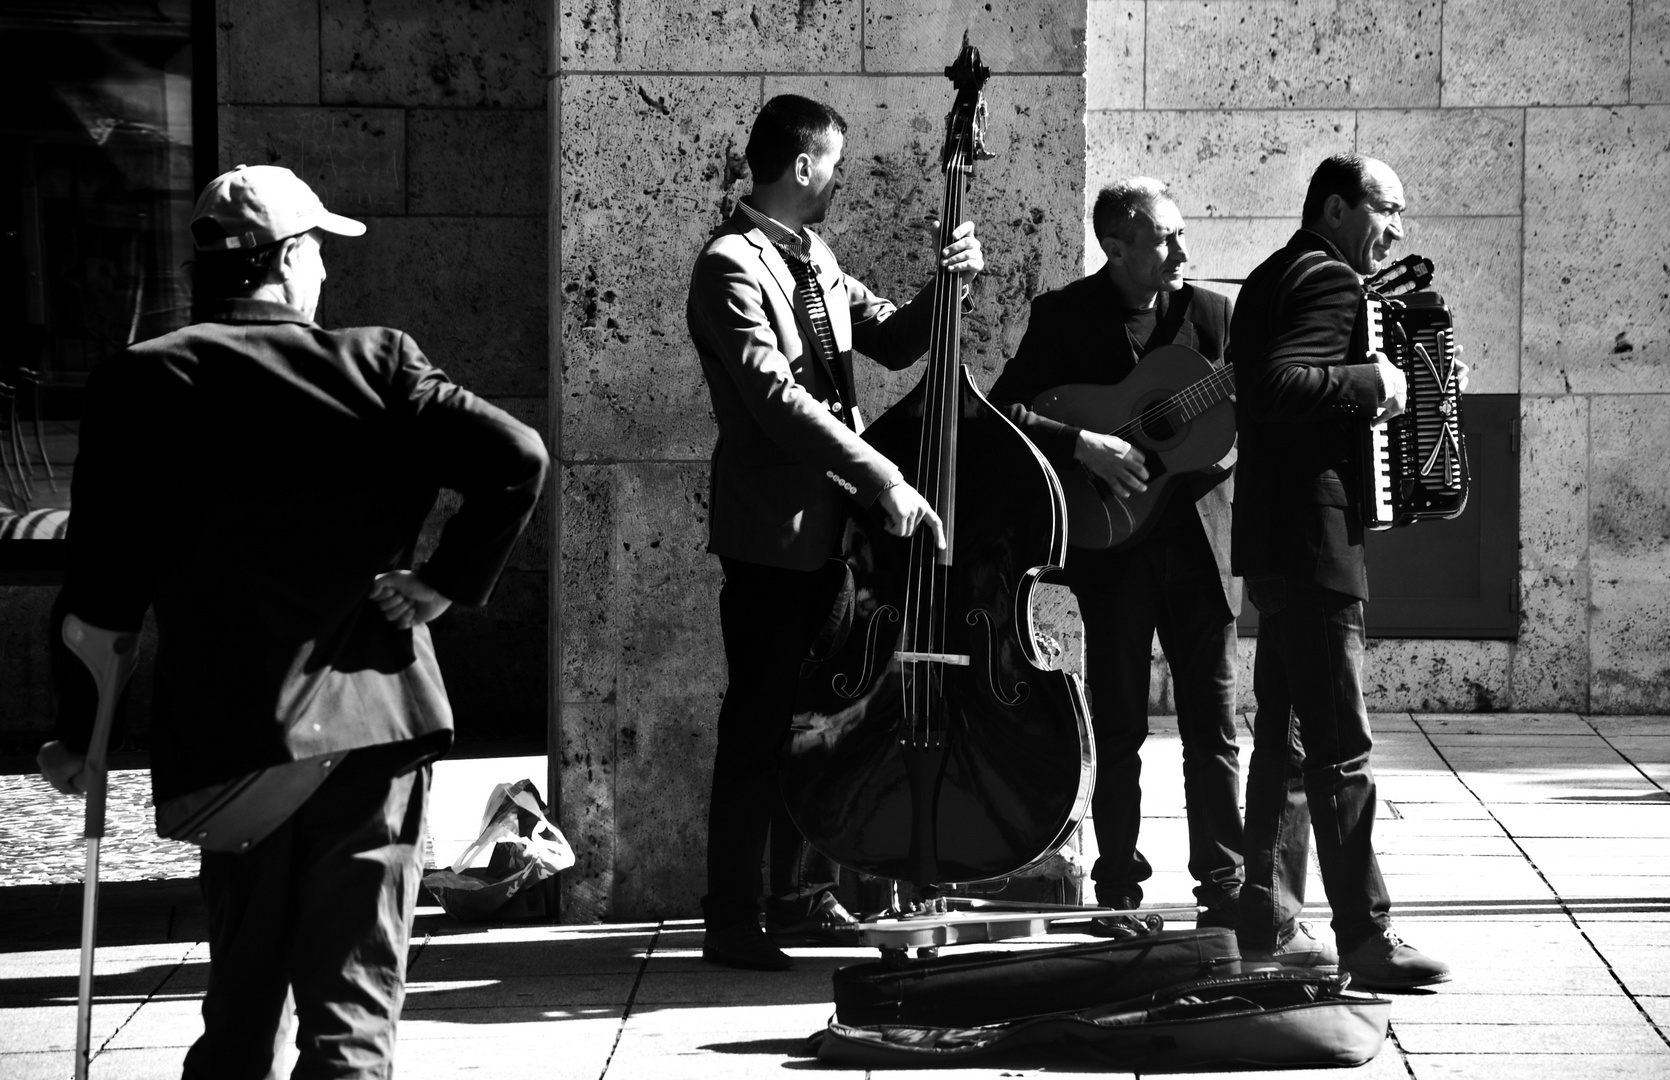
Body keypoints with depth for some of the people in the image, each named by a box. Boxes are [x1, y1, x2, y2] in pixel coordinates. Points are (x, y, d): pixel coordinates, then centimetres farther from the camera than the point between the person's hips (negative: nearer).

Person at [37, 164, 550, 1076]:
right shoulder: (373, 363, -2)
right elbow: (518, 458, -12)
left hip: (224, 735, 1)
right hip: (373, 725, -1)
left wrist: (77, 735, 9)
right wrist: (449, 582, -3)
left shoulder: (138, 384, 0)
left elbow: (101, 587, 1)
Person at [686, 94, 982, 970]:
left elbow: (892, 341, 14)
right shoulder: (732, 265, -16)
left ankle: (794, 889, 28)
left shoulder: (814, 260, 13)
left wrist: (944, 288, -5)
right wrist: (882, 478, -29)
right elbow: (776, 396, -25)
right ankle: (731, 922, -2)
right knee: (758, 726, -6)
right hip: (770, 529, -9)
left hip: (824, 527, 9)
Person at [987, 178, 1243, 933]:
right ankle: (1118, 892, 14)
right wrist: (1082, 446, -21)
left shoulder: (1211, 314, 5)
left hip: (1199, 541, 2)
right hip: (1112, 547, -2)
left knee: (1213, 725, 2)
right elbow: (1003, 413, -9)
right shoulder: (1065, 316, -2)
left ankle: (1225, 886, 8)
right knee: (1118, 729, 6)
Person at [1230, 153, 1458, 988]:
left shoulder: (1277, 278, 17)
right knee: (1342, 746, -11)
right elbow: (1276, 387, -29)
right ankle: (1366, 938, -11)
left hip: (1278, 541, 11)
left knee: (1286, 734, 14)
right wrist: (1372, 383, -21)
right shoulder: (1328, 283, -14)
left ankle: (1270, 925, 18)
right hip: (1312, 539, -11)